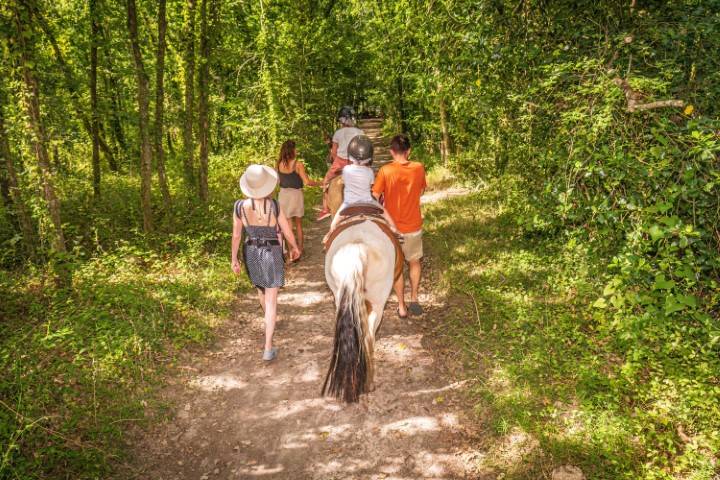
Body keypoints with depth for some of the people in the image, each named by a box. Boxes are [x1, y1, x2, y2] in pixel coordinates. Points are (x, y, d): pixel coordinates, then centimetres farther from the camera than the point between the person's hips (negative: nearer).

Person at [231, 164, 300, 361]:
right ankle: (268, 348, -1)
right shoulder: (274, 206, -20)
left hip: (251, 252, 3)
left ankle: (271, 319, 57)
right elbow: (287, 232, -9)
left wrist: (234, 259, 6)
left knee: (261, 289, 29)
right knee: (271, 299, 1)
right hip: (272, 253, -3)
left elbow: (236, 235, -6)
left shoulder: (240, 206, -13)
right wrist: (294, 248, 10)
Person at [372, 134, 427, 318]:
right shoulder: (419, 168, -8)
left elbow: (375, 198, -15)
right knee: (414, 262, 24)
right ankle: (414, 298, 24)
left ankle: (402, 307, 19)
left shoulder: (385, 171, -17)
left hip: (393, 227, -2)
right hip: (414, 226, 2)